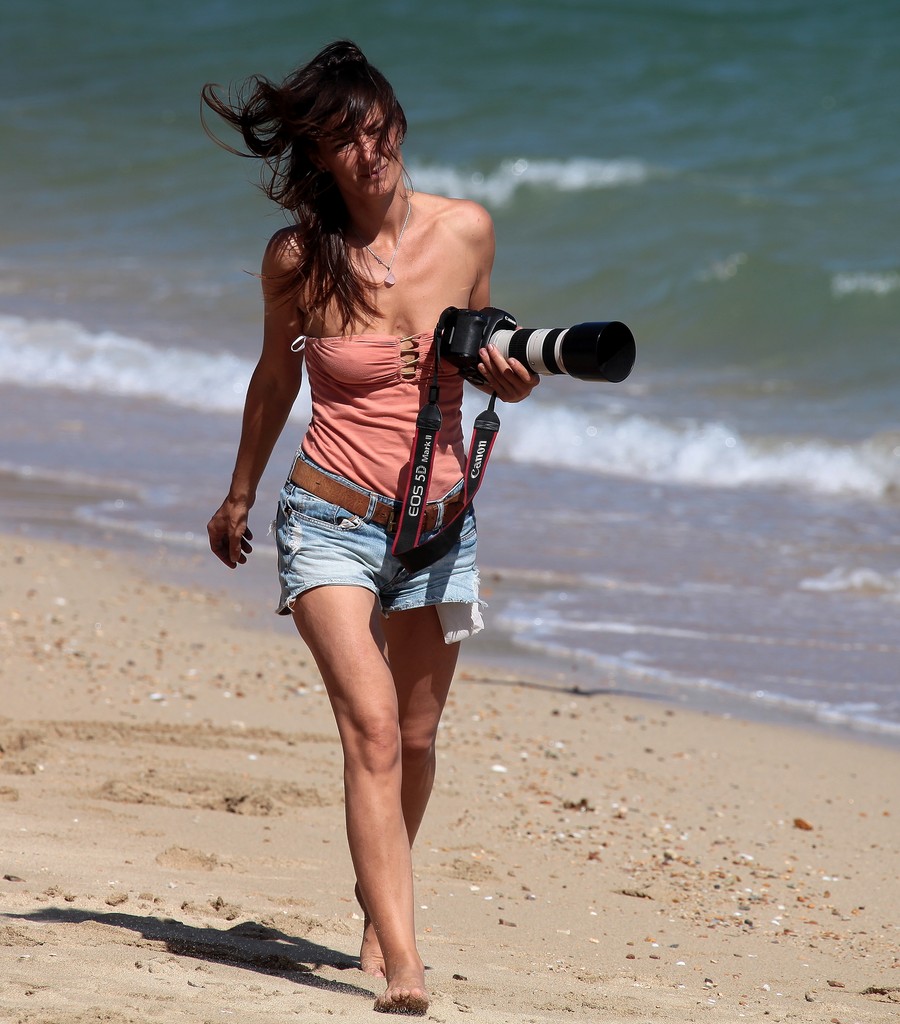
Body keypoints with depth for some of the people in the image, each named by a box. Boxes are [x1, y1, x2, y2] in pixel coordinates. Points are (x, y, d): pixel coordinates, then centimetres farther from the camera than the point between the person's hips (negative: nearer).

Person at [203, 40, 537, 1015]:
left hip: (439, 528, 3)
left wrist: (509, 374, -9)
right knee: (370, 727, -19)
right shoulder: (297, 258, -8)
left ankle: (376, 909, 41)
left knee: (414, 738, 14)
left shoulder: (466, 230, -3)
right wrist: (237, 497, 23)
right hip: (331, 521, -3)